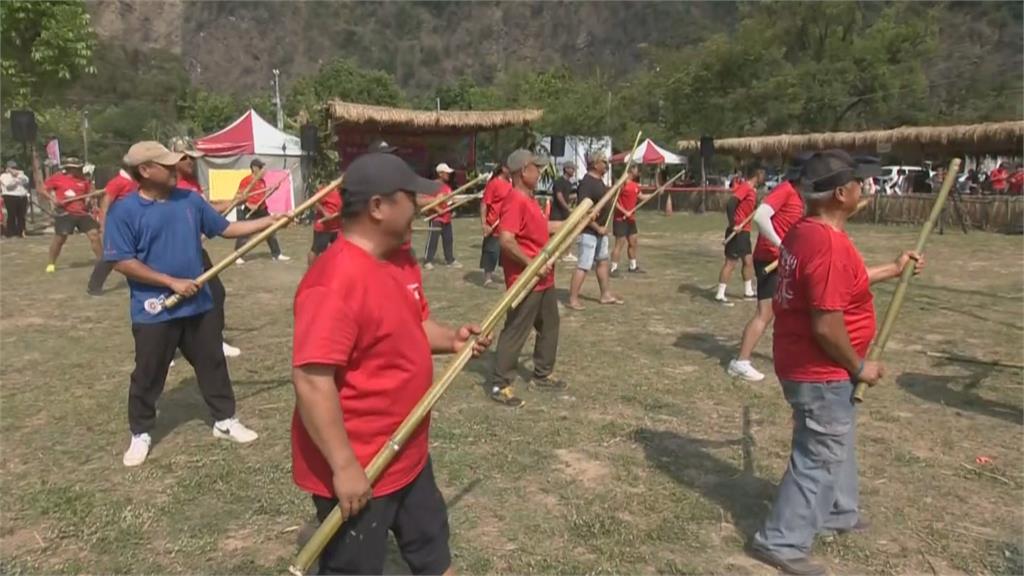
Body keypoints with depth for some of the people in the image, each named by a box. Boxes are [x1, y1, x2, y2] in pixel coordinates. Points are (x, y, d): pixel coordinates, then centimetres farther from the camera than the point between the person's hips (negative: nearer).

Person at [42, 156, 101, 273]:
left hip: (82, 213, 3)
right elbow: (43, 189, 3)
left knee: (94, 234, -5)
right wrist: (53, 199, -11)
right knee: (59, 238, -2)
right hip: (65, 213, -3)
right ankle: (51, 264, 15)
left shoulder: (83, 180, 8)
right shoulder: (58, 178, -2)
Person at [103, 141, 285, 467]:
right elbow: (122, 262, -15)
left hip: (199, 305, 5)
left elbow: (226, 229, 9)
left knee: (213, 364, 13)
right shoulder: (124, 211, -11)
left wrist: (269, 221, 1)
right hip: (154, 311, -4)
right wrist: (172, 282, -19)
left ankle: (224, 420, 29)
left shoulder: (190, 200, 3)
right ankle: (140, 434, 28)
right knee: (147, 376, 10)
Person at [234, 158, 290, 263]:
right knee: (243, 235, -2)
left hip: (261, 210, 7)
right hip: (247, 211, -7)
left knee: (270, 232, 9)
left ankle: (277, 255, 19)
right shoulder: (246, 181, -15)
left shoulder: (262, 181, 7)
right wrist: (249, 205, -24)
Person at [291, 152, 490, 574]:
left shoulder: (399, 260, 2)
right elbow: (311, 381, -30)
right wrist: (344, 466, -26)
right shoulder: (336, 280, -28)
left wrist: (450, 339, -4)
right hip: (357, 470, -9)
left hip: (408, 454, 9)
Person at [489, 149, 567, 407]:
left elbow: (544, 227, 25)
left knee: (549, 325, 20)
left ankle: (542, 375, 34)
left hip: (544, 279, 10)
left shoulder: (530, 199, 11)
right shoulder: (515, 201, -21)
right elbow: (506, 241, -30)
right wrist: (532, 264, -26)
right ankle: (500, 385, 7)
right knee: (515, 331, -3)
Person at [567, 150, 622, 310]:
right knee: (583, 266, -8)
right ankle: (572, 299, -1)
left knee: (603, 261, 17)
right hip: (589, 231, -10)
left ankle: (606, 295, 28)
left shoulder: (599, 180, 10)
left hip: (600, 230, 10)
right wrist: (598, 228, -22)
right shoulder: (587, 182, -20)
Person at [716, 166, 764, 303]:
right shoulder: (745, 187, -14)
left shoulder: (751, 190, 14)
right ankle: (720, 295, -1)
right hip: (737, 232, -10)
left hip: (744, 231, 10)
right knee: (730, 262, -6)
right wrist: (733, 225, -25)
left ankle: (748, 292, 26)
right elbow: (731, 204, -25)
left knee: (748, 261, 15)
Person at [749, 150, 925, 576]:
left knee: (837, 441, 27)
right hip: (820, 372, -10)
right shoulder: (830, 243, -27)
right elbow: (826, 325, -29)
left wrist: (893, 270, 25)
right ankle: (782, 542, 15)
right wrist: (859, 366, -14)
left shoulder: (804, 232, 5)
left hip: (808, 365, 10)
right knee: (820, 457, 4)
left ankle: (838, 512, 47)